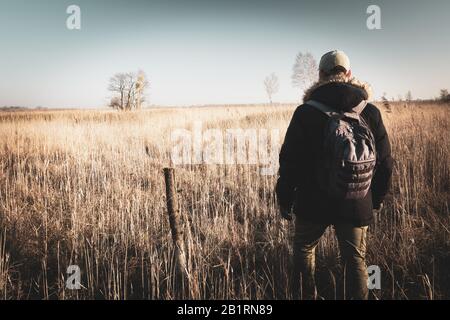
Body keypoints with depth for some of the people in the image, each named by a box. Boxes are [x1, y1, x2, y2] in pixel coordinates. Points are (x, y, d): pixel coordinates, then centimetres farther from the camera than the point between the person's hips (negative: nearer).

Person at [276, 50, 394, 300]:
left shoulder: (306, 112, -8)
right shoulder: (370, 112, 0)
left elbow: (289, 160, -7)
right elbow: (385, 162, 6)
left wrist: (284, 199, 5)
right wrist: (377, 197, 20)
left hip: (313, 204, -1)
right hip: (357, 205, 2)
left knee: (304, 248, 21)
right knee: (355, 260, 13)